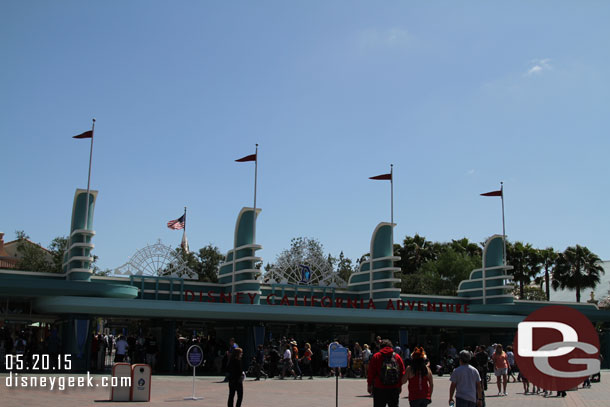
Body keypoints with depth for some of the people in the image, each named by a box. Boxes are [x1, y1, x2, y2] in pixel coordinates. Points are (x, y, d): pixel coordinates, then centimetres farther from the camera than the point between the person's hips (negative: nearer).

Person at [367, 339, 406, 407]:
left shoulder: (376, 356, -1)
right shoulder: (398, 357, 5)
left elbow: (371, 373, -2)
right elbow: (402, 373, 8)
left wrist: (369, 385, 6)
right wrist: (400, 385, 18)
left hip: (380, 389, -2)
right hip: (395, 389, 2)